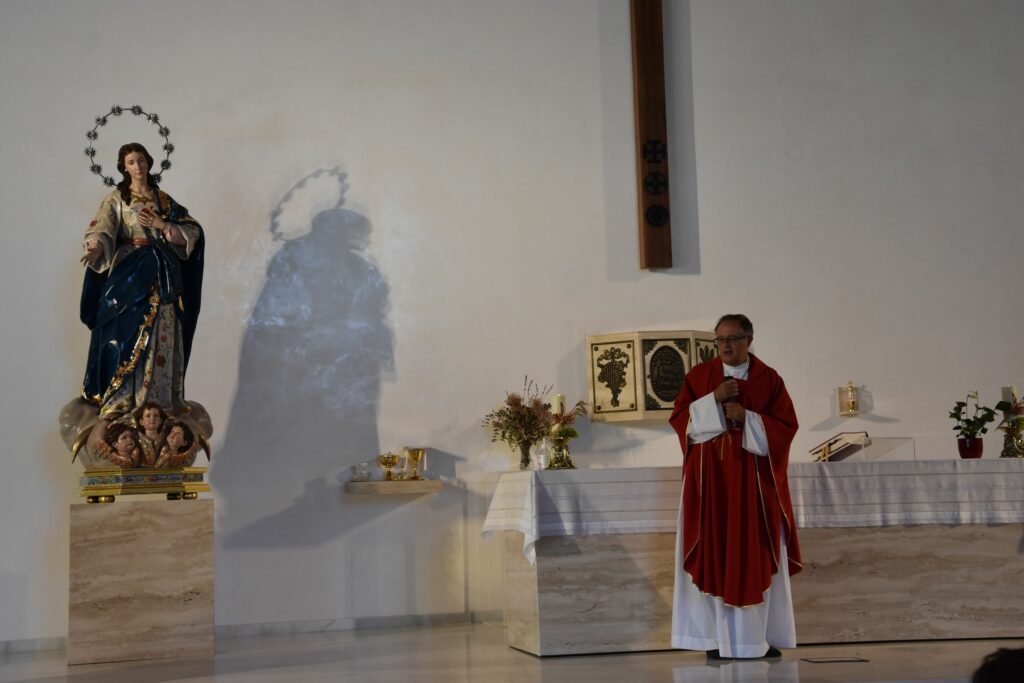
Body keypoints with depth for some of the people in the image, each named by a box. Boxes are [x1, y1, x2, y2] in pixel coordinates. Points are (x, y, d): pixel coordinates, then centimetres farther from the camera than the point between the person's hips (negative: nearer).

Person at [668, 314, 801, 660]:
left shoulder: (769, 379, 5)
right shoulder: (698, 377, 6)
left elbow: (786, 426, -1)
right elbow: (679, 420, 0)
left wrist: (747, 418, -14)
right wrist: (713, 400, -13)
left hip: (754, 481, 0)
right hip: (710, 479, 0)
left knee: (757, 556, 1)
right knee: (714, 555, -3)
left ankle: (762, 636, 7)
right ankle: (719, 638, -1)